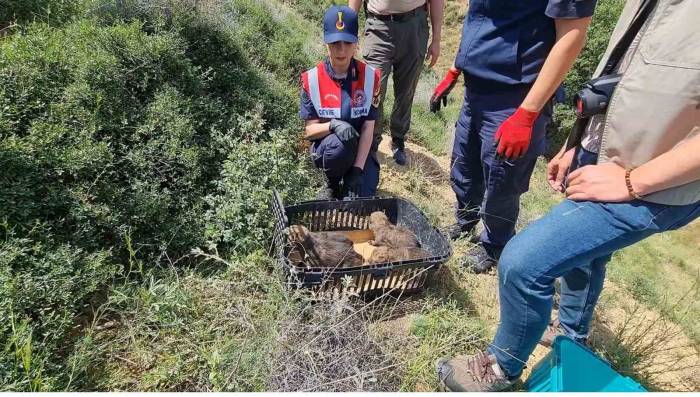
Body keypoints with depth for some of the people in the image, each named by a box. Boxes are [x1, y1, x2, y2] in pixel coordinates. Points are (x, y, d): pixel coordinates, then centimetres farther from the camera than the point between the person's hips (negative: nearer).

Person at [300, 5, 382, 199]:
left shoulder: (370, 76, -10)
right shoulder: (311, 79, -12)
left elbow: (368, 128, -13)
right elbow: (309, 130, -11)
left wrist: (358, 170, -20)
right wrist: (333, 125, -33)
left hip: (361, 149, 1)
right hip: (326, 147, 0)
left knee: (361, 198, -20)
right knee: (340, 142, -35)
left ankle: (349, 178, 17)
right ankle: (332, 183, -3)